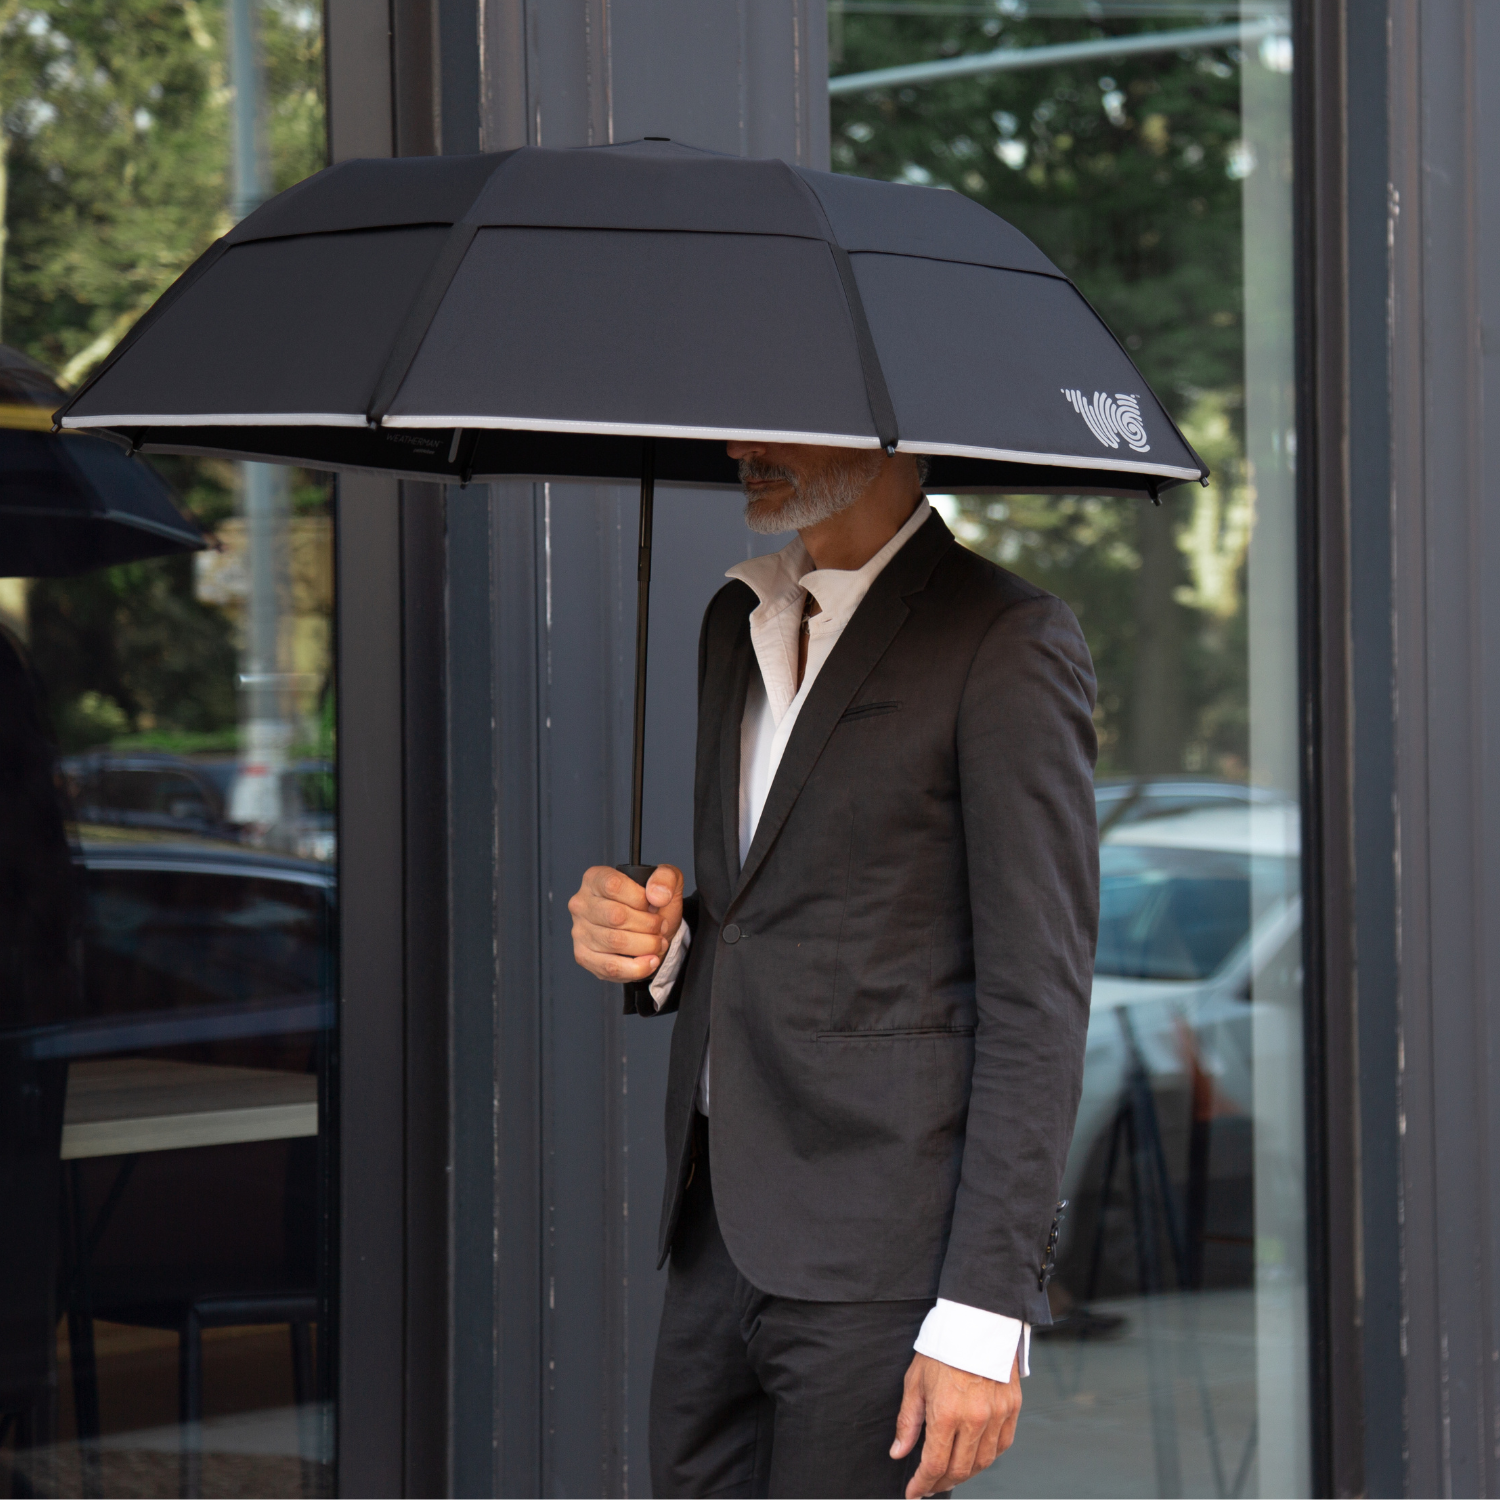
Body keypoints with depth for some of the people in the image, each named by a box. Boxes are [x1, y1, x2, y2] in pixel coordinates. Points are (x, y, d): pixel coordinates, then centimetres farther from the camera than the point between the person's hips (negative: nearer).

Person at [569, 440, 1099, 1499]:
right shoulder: (738, 620, 16)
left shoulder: (1007, 640, -8)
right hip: (719, 1237, 7)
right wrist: (656, 945, 3)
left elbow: (1037, 1002, -12)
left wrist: (983, 1310, -17)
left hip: (879, 1262, -7)